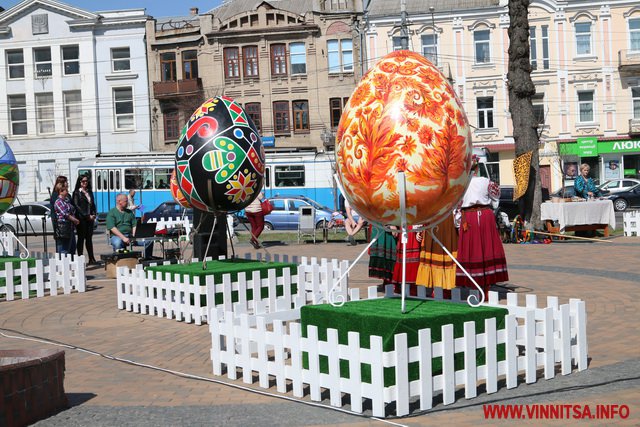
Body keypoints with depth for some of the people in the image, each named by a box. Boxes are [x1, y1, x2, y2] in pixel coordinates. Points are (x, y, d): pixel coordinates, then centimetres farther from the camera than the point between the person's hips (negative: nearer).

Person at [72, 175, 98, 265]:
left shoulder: (89, 192, 17)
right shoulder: (77, 193, -2)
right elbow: (77, 206, -9)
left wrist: (94, 214, 1)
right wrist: (87, 216, -13)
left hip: (90, 218, 6)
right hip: (81, 218, -6)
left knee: (89, 238, 7)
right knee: (81, 238, -2)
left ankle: (91, 259, 8)